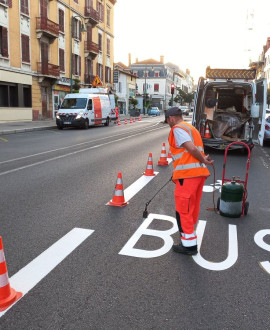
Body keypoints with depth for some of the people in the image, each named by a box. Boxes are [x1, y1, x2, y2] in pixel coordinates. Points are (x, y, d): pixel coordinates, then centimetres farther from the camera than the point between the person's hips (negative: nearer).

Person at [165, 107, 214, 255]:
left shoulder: (178, 128, -5)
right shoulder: (191, 128, 24)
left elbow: (192, 149, -17)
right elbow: (195, 150, 16)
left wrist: (204, 161, -6)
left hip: (187, 174, -9)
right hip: (199, 172, 9)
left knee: (183, 210, 0)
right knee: (192, 208, 20)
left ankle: (189, 244, 7)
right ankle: (189, 236, 35)